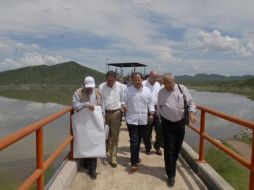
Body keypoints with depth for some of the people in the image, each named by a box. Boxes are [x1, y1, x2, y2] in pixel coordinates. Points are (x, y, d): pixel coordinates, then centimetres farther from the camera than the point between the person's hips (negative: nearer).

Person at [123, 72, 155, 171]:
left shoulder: (147, 90, 6)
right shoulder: (128, 90, -2)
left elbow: (150, 103, 9)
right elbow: (124, 101, -2)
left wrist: (151, 113, -4)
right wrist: (124, 106, -24)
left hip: (143, 119, 3)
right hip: (132, 119, -3)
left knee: (139, 140, 16)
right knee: (134, 141, -6)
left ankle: (136, 156, 36)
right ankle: (134, 163, -1)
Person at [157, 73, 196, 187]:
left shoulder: (182, 89, -4)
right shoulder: (161, 92, -3)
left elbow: (190, 102, 3)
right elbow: (158, 107, 6)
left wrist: (192, 112, -14)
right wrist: (159, 121, 5)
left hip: (180, 122, 2)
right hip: (167, 124, -2)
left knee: (177, 147, 15)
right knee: (169, 149, -3)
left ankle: (172, 165, 41)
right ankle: (171, 175, 7)